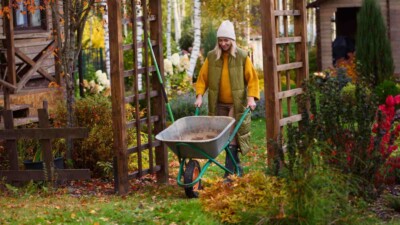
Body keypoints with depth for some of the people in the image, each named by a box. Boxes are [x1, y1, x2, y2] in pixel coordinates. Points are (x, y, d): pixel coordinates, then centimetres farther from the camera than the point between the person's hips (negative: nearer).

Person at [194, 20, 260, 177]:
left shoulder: (242, 56, -3)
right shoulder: (211, 57, 3)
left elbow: (252, 78, -1)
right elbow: (203, 77, 6)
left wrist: (252, 97, -12)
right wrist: (200, 95, -6)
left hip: (237, 104, -3)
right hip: (219, 104, 3)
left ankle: (230, 171, -12)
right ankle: (236, 167, 21)